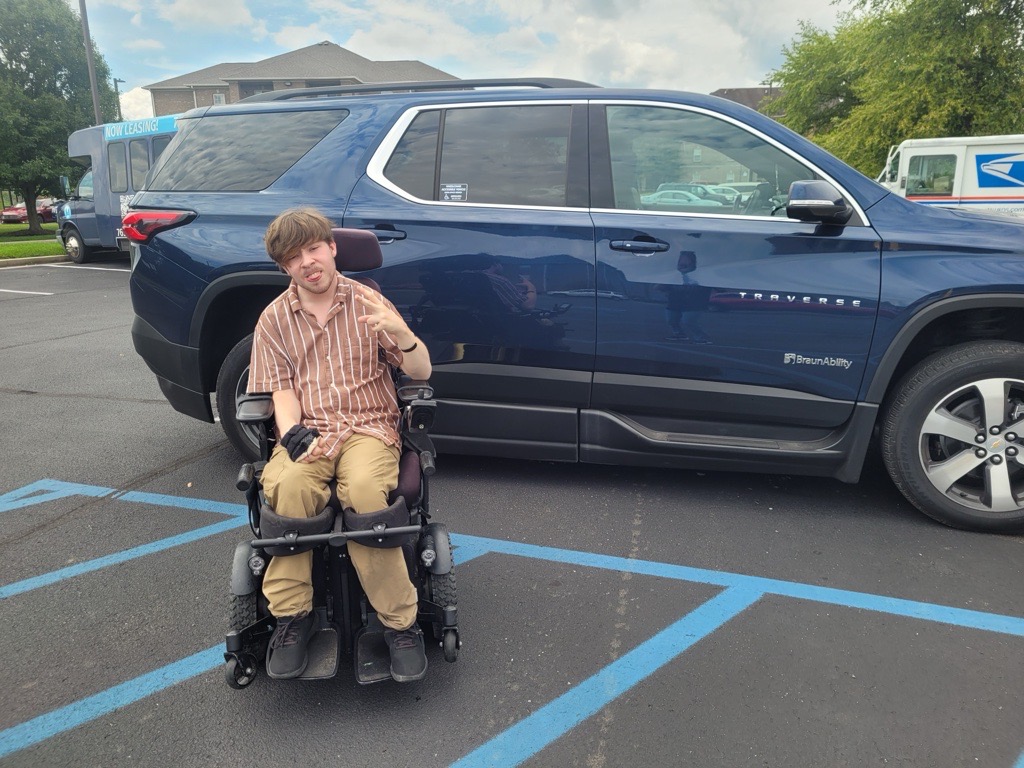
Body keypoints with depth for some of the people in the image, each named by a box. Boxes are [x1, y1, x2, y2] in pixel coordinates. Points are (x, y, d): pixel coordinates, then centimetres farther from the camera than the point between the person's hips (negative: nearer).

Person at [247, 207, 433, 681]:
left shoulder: (368, 303, 9)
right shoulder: (274, 319, 14)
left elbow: (421, 373, 3)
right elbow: (281, 389, 7)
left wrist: (403, 335, -19)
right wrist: (291, 430, -15)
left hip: (369, 425, -1)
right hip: (307, 430, 1)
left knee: (365, 486, -36)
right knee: (291, 485, -35)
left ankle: (399, 620, -24)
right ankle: (293, 615, -19)